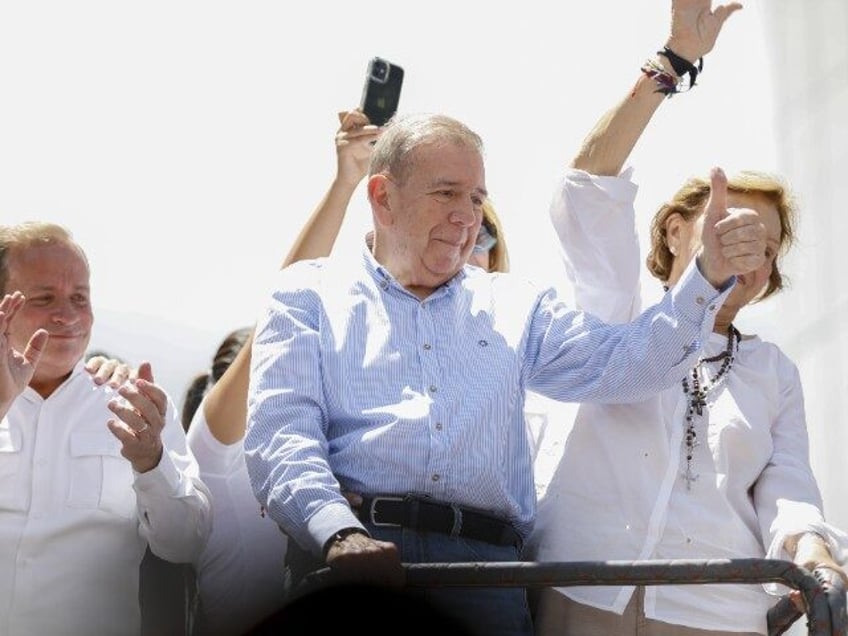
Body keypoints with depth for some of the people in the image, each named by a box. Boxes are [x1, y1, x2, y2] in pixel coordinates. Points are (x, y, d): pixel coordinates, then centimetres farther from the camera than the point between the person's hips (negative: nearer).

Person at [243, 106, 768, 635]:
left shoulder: (515, 305, 26)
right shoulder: (311, 292, 16)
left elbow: (625, 363, 13)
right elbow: (280, 435, 1)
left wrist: (710, 275, -3)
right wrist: (340, 532, -18)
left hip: (485, 558, 3)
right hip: (347, 551, -3)